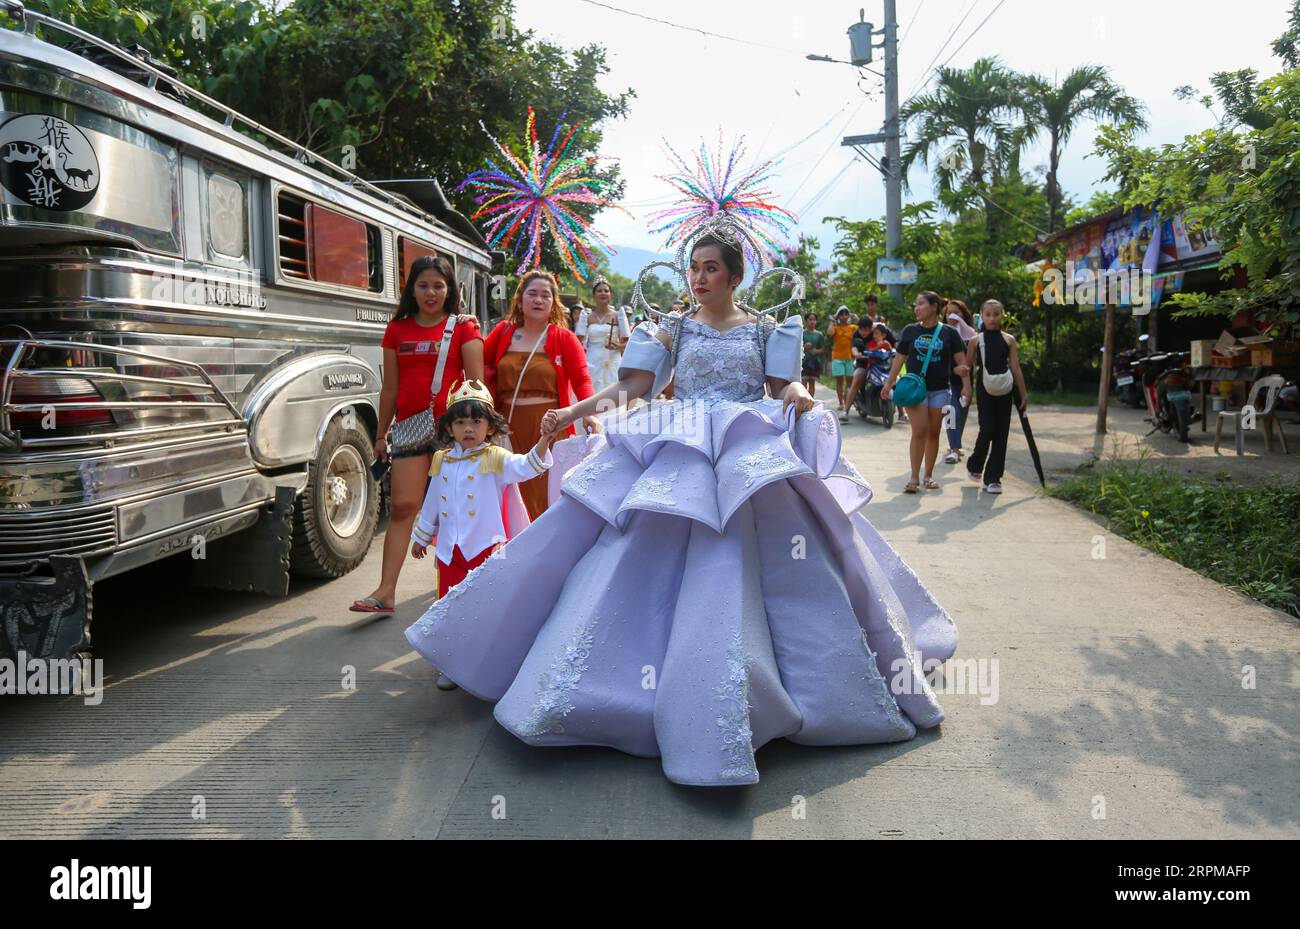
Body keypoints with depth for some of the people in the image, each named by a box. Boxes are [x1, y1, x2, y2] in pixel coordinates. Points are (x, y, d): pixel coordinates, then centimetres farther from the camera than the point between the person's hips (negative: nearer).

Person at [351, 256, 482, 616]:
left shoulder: (464, 327, 4)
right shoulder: (398, 330, 13)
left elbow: (476, 382, -1)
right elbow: (390, 388, 15)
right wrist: (380, 435, 14)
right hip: (410, 425, 2)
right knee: (402, 505, -3)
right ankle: (386, 591, -4)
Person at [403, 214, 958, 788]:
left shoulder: (765, 328, 12)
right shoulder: (673, 327, 11)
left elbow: (782, 386, 5)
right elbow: (633, 387, 2)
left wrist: (799, 396, -18)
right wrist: (573, 411, -9)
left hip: (753, 460, 0)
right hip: (681, 455, 1)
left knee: (743, 561, -9)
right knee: (659, 557, -9)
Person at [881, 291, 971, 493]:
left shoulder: (949, 333, 1)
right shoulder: (910, 331, 4)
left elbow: (961, 362, 0)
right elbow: (899, 359, 8)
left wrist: (966, 386, -10)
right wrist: (889, 383, 5)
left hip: (940, 390, 1)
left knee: (933, 433, 7)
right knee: (919, 431, -10)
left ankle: (929, 475, 18)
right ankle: (914, 477, -5)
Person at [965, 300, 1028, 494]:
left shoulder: (1009, 340, 6)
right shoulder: (976, 340, 2)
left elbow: (1016, 369, 5)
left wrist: (1024, 395, 3)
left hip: (1004, 391, 2)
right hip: (985, 390, -2)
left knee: (1001, 434, 1)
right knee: (987, 430, -10)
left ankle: (993, 477, 8)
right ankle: (975, 465, 17)